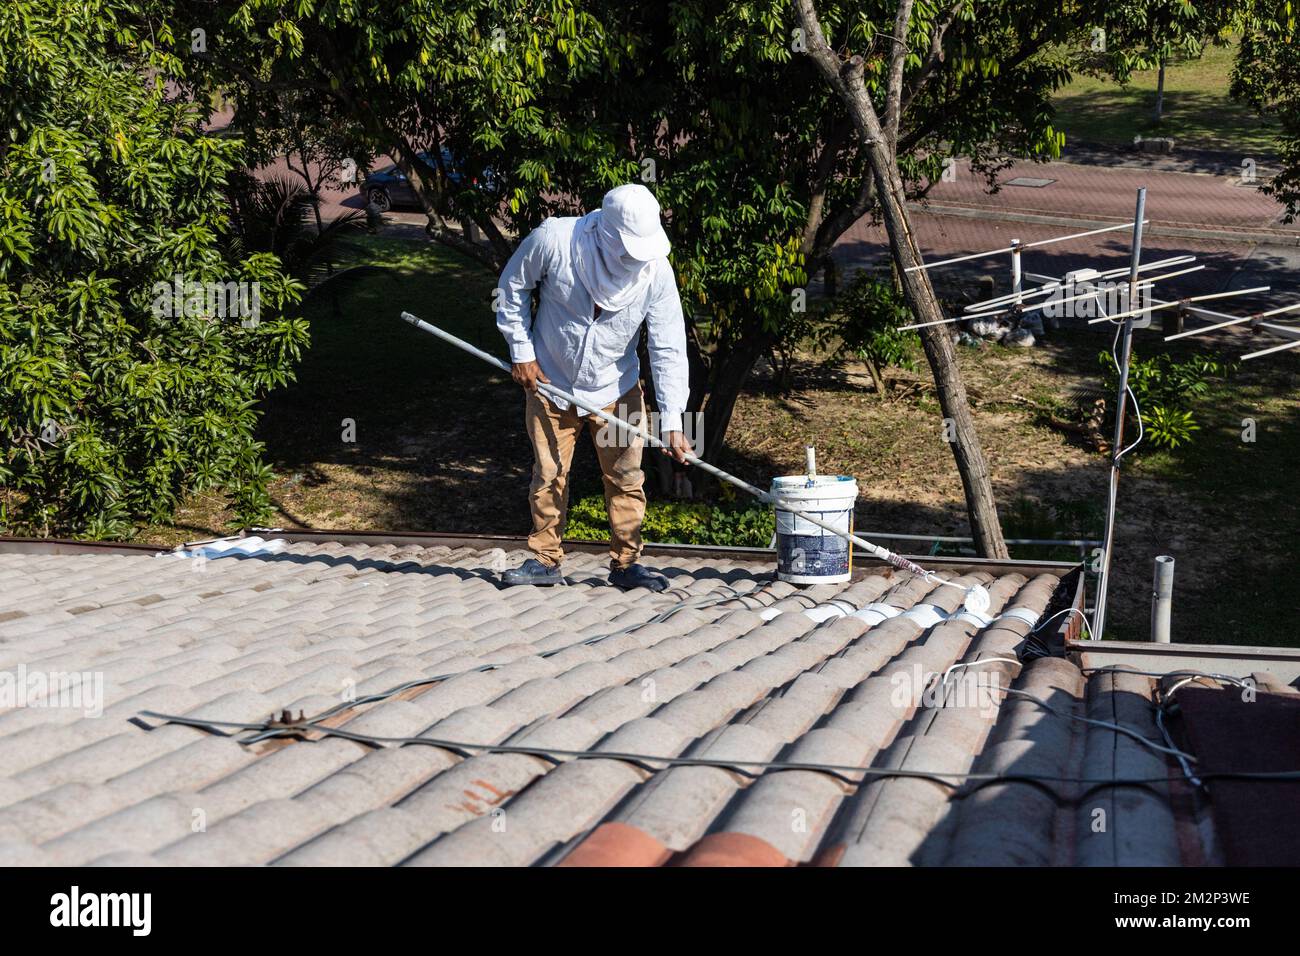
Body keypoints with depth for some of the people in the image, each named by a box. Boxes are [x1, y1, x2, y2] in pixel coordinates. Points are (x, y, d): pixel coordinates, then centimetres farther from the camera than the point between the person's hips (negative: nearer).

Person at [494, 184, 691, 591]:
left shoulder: (656, 271, -21)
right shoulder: (553, 239, -24)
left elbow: (669, 350, -18)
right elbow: (512, 286, -5)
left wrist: (672, 422, -24)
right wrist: (521, 351, -6)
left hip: (616, 390, 1)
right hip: (550, 383, -1)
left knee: (625, 477, 3)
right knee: (548, 475, 7)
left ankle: (626, 562, 16)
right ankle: (545, 560, 21)